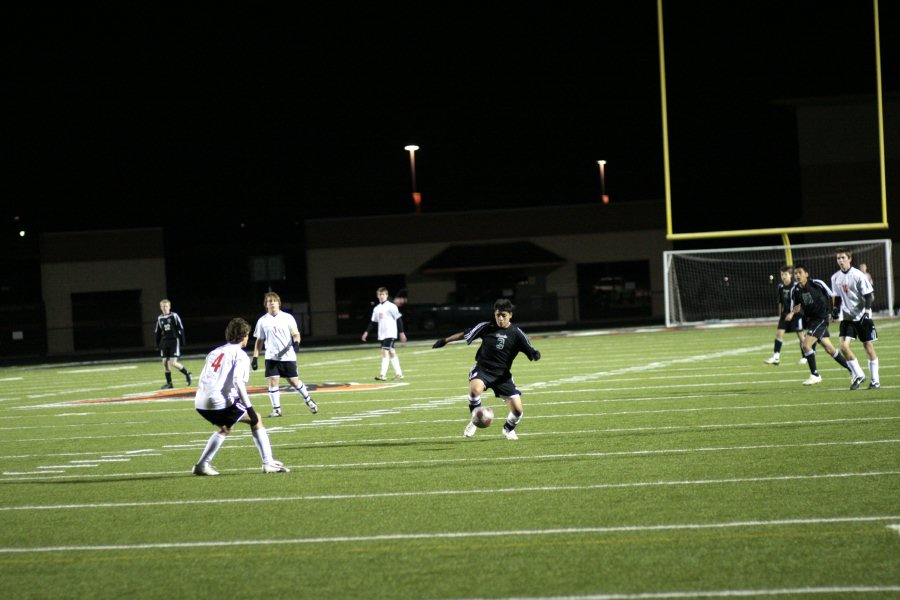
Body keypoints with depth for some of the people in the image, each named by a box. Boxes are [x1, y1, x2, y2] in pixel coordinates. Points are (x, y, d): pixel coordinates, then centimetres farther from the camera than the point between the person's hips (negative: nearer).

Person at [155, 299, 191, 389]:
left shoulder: (174, 316, -6)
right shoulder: (160, 318, 8)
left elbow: (181, 329, -5)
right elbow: (158, 332, 16)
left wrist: (182, 341, -8)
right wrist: (158, 344, 15)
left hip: (174, 341, -5)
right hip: (164, 342, 5)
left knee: (173, 363, -12)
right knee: (165, 362, 2)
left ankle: (187, 373, 12)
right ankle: (169, 383, 11)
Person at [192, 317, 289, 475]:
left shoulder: (215, 352, 23)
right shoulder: (240, 355, 1)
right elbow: (238, 381, -15)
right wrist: (249, 408, -18)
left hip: (200, 403, 7)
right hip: (221, 402, -7)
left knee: (224, 428, 33)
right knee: (256, 420, 9)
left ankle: (202, 465, 25)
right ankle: (268, 463, 3)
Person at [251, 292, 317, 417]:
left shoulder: (287, 317, 0)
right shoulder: (262, 321, 4)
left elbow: (296, 334, 4)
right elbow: (259, 341, 10)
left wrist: (296, 343, -18)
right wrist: (255, 358, 3)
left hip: (288, 357, -1)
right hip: (271, 357, 1)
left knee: (294, 381, 5)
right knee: (273, 381, -9)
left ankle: (308, 400, 28)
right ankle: (276, 409, 0)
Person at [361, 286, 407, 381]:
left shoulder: (391, 306, -6)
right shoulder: (376, 308, 13)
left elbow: (398, 319, -5)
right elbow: (373, 322, 18)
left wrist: (401, 332, -8)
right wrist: (367, 332, 9)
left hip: (390, 333, -7)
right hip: (381, 334, 7)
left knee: (385, 352, -16)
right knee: (392, 352, 11)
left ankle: (383, 374, -19)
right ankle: (398, 373, 17)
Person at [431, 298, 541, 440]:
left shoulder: (516, 333, -3)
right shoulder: (486, 327, -3)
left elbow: (531, 352, -4)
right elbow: (464, 334, 8)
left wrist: (535, 355, -27)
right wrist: (445, 340, 10)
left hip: (502, 374, 1)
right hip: (482, 369, -1)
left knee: (517, 409, -7)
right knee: (475, 389, -36)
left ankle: (508, 429, 29)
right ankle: (473, 422, -12)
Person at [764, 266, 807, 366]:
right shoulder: (781, 287, 4)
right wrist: (780, 315, 16)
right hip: (785, 313, 5)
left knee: (800, 335, 2)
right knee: (779, 332, -7)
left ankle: (804, 357, 13)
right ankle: (776, 357, -9)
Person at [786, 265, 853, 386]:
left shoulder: (817, 284, -14)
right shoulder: (795, 290, 1)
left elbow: (832, 296, -3)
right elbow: (797, 306, 15)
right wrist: (792, 313, -6)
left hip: (821, 318, -6)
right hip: (811, 320, 6)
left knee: (806, 345, -18)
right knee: (829, 348, 13)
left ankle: (815, 375, -6)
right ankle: (852, 370, 27)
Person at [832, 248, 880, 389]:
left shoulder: (859, 275, -11)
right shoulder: (835, 278, 4)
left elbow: (868, 295, -10)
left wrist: (866, 312, -21)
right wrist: (836, 311, 8)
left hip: (862, 316, -4)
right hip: (847, 317, 4)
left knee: (868, 347, 1)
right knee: (843, 346, -12)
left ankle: (874, 380, 11)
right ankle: (858, 375, 4)